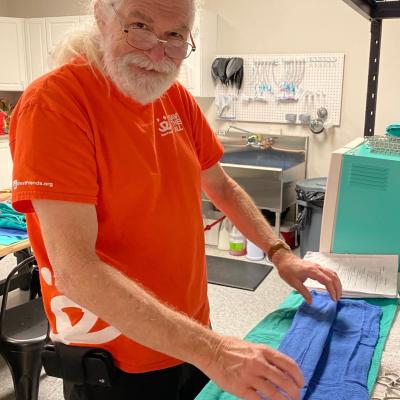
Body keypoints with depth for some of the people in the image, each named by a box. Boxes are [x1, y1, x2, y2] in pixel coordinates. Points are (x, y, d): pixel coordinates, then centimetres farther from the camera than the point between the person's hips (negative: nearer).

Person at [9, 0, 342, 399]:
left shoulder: (178, 99, 0)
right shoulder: (53, 102, -21)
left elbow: (221, 187, 12)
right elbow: (75, 271, -27)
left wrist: (279, 253, 1)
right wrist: (209, 349, -31)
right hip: (114, 365, -6)